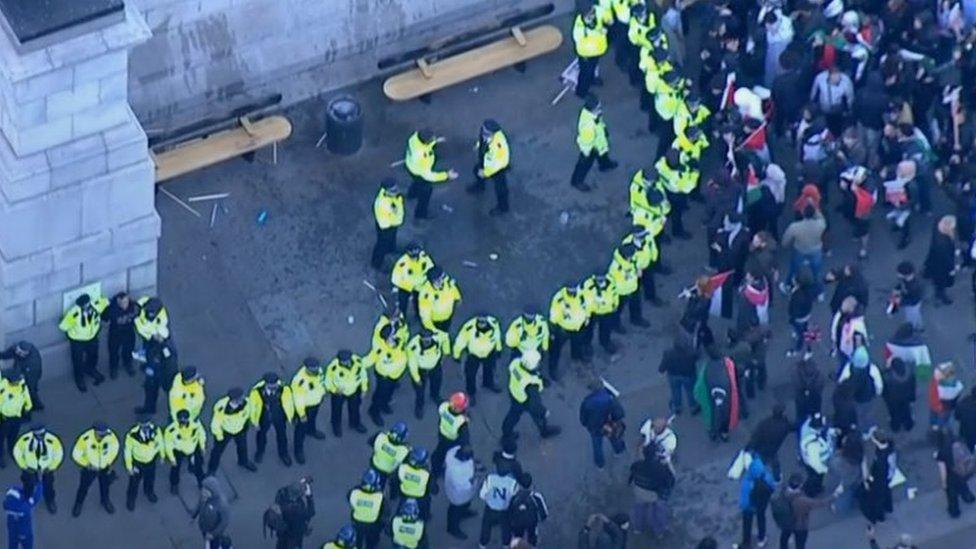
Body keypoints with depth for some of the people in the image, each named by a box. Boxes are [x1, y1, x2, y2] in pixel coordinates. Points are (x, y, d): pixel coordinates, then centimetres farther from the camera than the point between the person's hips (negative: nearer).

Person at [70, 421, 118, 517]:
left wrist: (110, 463, -4)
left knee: (105, 485, 26)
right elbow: (76, 454, -21)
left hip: (104, 467, 2)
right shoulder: (85, 439, -37)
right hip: (90, 468, -2)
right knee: (84, 486, 19)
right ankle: (78, 504, 47)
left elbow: (115, 446, -5)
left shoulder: (110, 435, -29)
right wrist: (87, 464, -21)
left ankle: (105, 501, 55)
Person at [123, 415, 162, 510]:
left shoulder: (155, 430, -29)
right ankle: (130, 499, 50)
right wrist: (129, 467, -11)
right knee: (134, 482, 21)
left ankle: (149, 492, 62)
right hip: (137, 463, -3)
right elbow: (127, 450, -20)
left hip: (151, 461, 3)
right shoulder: (132, 435, -37)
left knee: (150, 479, 29)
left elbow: (160, 442, -7)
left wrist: (162, 455, 7)